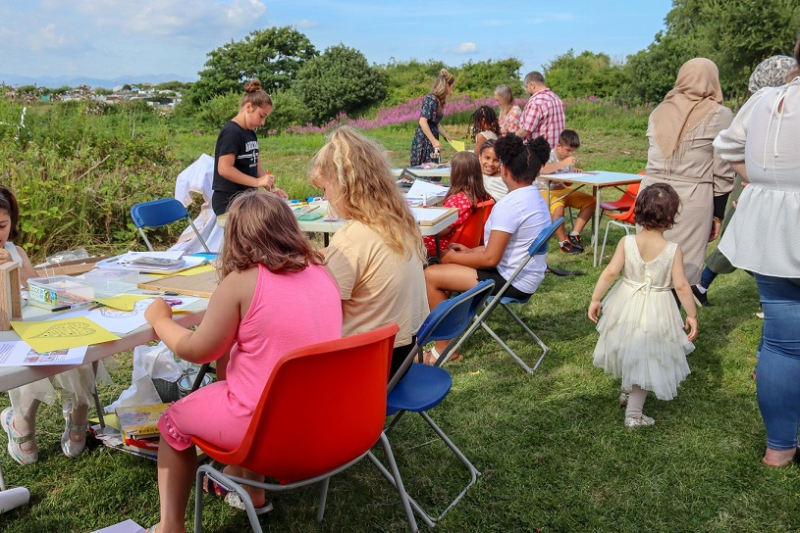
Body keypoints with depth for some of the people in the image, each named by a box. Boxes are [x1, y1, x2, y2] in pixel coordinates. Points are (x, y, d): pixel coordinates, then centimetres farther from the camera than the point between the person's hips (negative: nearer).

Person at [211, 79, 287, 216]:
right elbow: (224, 169, -22)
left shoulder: (251, 134, 13)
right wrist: (257, 182, -21)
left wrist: (272, 188, 0)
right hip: (229, 202, -9)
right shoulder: (231, 132, -14)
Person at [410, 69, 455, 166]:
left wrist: (447, 136, 26)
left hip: (430, 144, 9)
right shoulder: (431, 99, -12)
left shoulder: (438, 101, 14)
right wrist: (434, 141, -23)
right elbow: (423, 121, -21)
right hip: (423, 143, -9)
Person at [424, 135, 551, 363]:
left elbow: (490, 258, -25)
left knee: (431, 275, -8)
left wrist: (453, 257, -9)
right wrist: (471, 251, 12)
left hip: (513, 282, -10)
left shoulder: (509, 205, -24)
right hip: (527, 276, 10)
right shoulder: (536, 198, 7)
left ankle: (444, 347, 4)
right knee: (450, 264, 21)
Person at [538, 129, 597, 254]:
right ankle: (563, 242, -21)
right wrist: (563, 163, -39)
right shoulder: (549, 155, -13)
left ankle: (574, 235, -5)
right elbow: (541, 170, -37)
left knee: (591, 201, -6)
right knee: (558, 207, -38)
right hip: (545, 191, -7)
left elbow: (567, 183, 15)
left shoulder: (569, 159, 8)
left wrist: (573, 174, -7)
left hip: (562, 190, 8)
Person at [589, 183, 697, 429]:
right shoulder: (673, 250, -16)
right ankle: (634, 412, 13)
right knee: (647, 361, 11)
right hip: (656, 312, -2)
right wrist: (692, 315, -6)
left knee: (631, 351, 27)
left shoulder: (627, 242, -12)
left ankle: (629, 391, 47)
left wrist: (595, 299, -9)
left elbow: (610, 272, -17)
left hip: (626, 307, 2)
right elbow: (681, 285, -16)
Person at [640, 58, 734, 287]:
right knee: (683, 272, 0)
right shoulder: (719, 115, -1)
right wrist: (717, 214, 4)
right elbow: (723, 173, -1)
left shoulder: (660, 111, 13)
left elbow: (655, 157, 12)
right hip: (691, 200, -4)